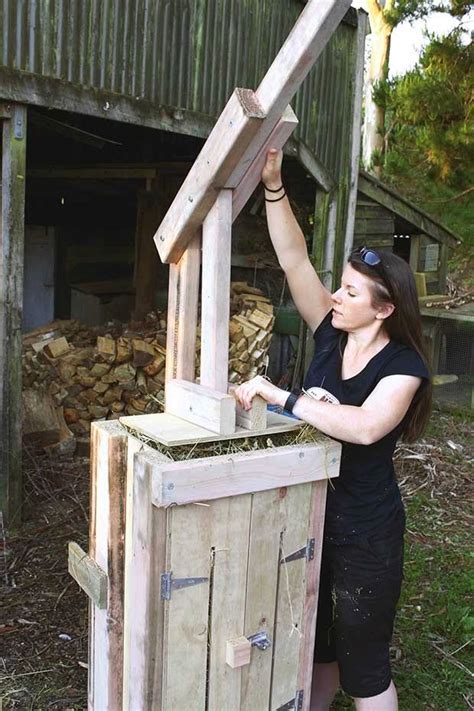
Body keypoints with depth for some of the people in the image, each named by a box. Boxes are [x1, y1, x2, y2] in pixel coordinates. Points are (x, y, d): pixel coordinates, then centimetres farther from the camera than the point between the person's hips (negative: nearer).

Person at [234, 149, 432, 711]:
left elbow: (365, 426, -37)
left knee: (363, 665, 12)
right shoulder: (330, 333, -3)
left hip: (365, 535, -5)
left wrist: (279, 396, -34)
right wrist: (272, 184, -18)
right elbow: (293, 257, -9)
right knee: (315, 643, 23)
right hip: (309, 515, 6)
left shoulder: (403, 365, -18)